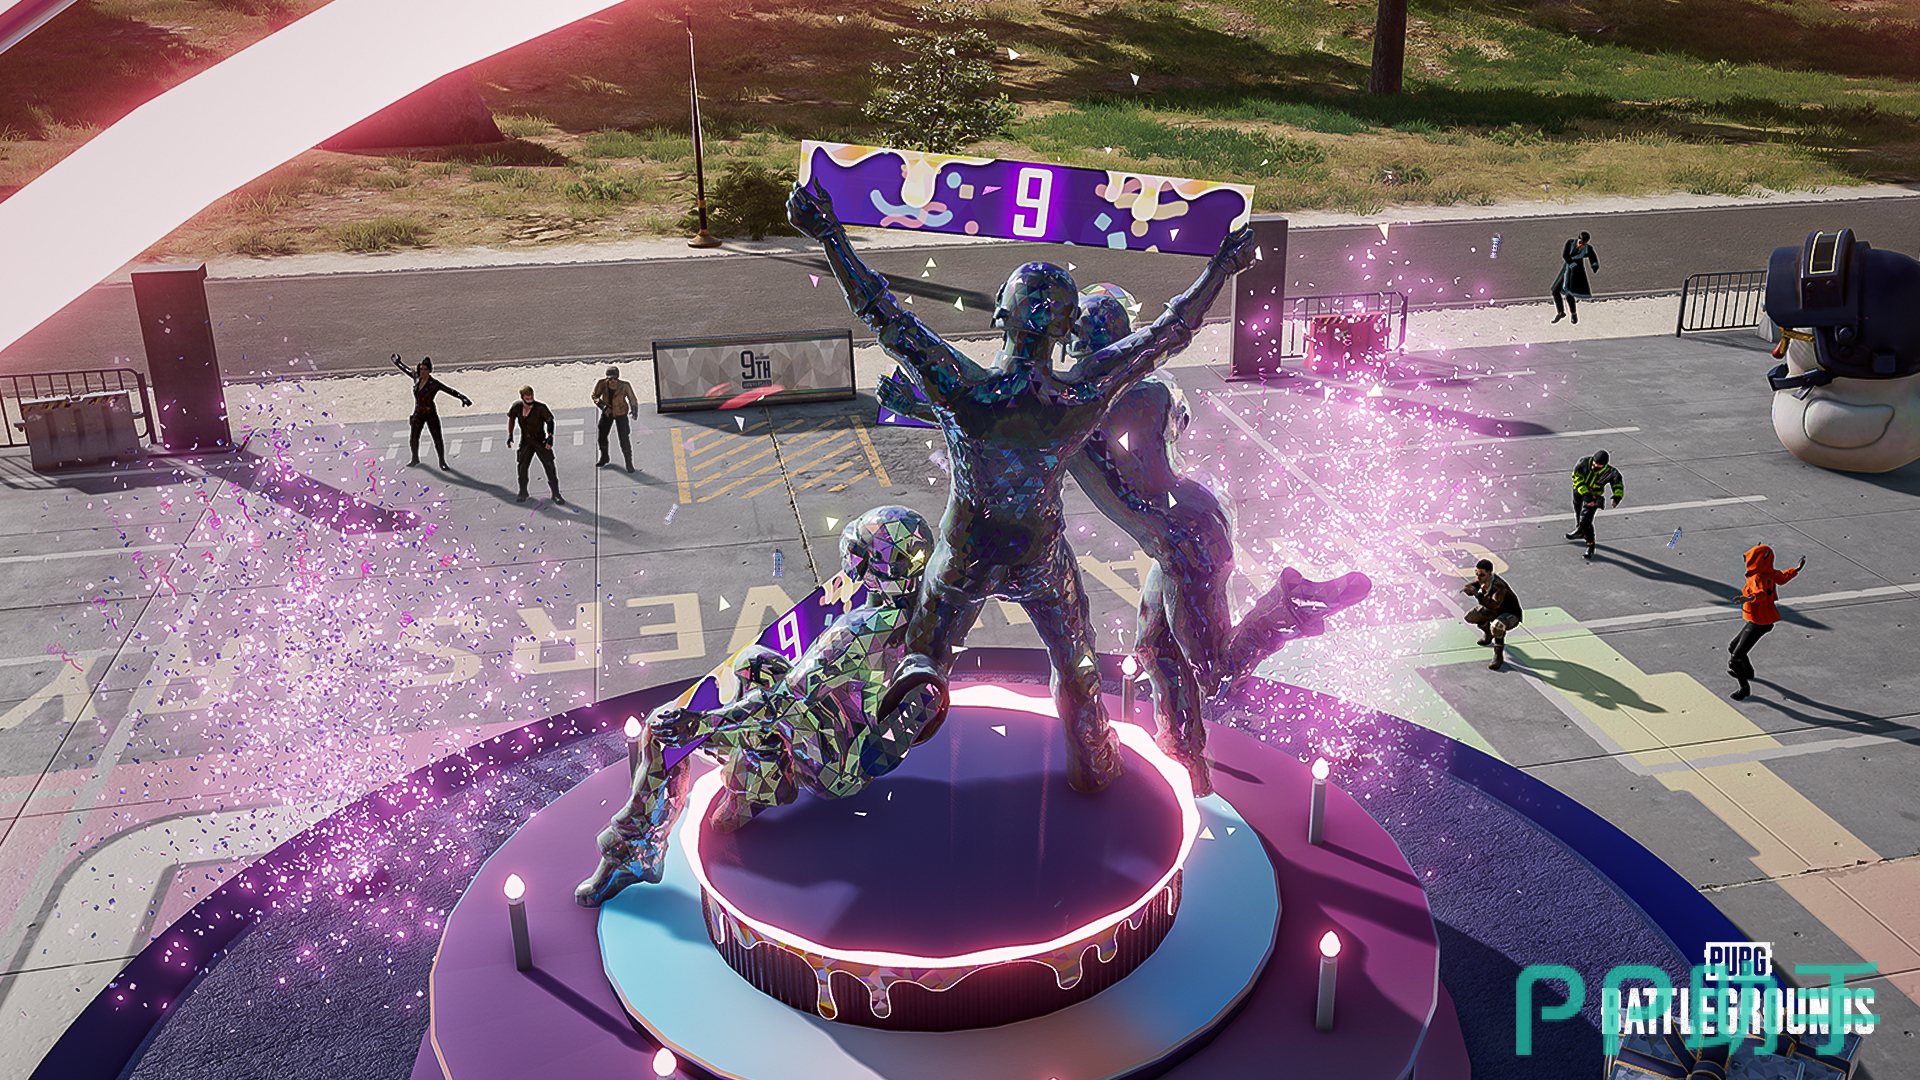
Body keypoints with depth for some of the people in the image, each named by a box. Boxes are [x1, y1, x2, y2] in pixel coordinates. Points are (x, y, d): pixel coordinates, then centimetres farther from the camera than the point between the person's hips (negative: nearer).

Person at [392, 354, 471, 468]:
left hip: (431, 415, -5)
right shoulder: (417, 377, -6)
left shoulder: (435, 384, -22)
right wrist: (398, 362, 28)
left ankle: (442, 461, 14)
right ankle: (415, 459, 38)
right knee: (413, 438, 15)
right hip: (418, 414, 5)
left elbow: (451, 391, -27)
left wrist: (464, 398, -40)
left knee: (437, 440, -4)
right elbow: (407, 370, 14)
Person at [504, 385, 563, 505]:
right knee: (522, 466, 3)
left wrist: (550, 437, -16)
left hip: (541, 440, -3)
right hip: (525, 441, 3)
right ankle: (523, 493, 23)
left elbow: (550, 421, -7)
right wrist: (510, 435, 6)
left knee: (549, 466, -8)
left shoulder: (540, 408, -20)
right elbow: (511, 418, 10)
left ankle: (556, 494, 0)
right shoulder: (517, 407, -10)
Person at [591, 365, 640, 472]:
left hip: (621, 414, -3)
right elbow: (594, 396, -14)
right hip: (606, 413, 3)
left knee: (624, 438, -12)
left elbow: (632, 399, -21)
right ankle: (604, 458, 41)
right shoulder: (602, 384, -23)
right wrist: (604, 407, -29)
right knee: (602, 435, 16)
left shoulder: (624, 385, -26)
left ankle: (629, 462, 2)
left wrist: (634, 410, -41)